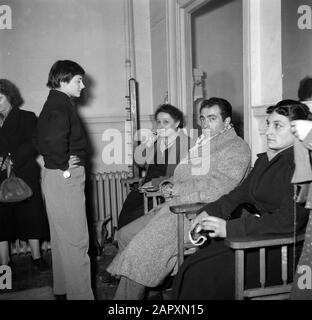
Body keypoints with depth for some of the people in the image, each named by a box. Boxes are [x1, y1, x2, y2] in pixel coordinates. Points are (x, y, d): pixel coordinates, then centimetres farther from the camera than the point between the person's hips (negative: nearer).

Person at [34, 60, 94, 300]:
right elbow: (55, 139, -33)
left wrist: (54, 160, 11)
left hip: (55, 175, 11)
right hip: (65, 177, -11)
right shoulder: (60, 105, -16)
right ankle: (80, 293, 4)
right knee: (76, 241, -4)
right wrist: (64, 165, -20)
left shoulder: (55, 103, 16)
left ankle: (63, 288, 32)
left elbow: (41, 141, 21)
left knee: (62, 238, 19)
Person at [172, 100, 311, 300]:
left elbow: (289, 219, -23)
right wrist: (210, 212, 0)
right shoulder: (265, 159, 16)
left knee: (202, 274, -19)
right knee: (190, 267, -8)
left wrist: (230, 227, -24)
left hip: (280, 249, -8)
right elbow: (242, 192, 19)